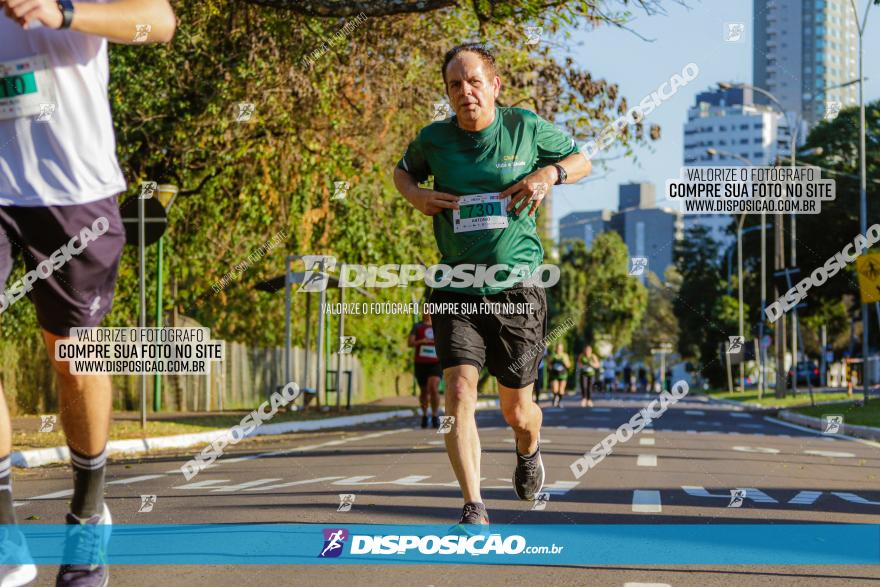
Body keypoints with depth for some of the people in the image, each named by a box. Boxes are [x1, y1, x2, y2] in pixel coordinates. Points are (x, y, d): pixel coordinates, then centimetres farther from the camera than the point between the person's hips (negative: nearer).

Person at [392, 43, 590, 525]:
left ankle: (529, 451, 45)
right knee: (459, 392, -18)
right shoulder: (434, 139, 2)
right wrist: (416, 195, 0)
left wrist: (550, 174, -8)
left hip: (516, 288, 0)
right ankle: (473, 508, -18)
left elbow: (581, 161, 14)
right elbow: (403, 171, 23)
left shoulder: (526, 128, -1)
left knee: (516, 410, 9)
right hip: (456, 290, 1)